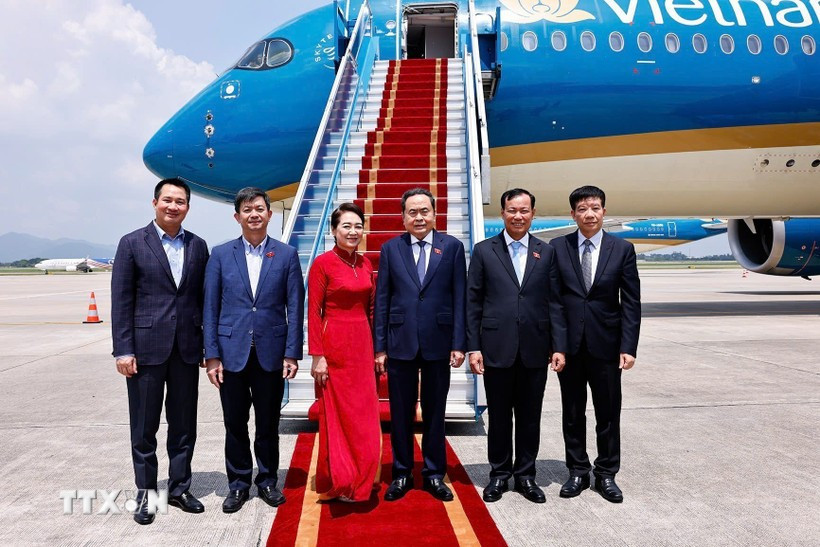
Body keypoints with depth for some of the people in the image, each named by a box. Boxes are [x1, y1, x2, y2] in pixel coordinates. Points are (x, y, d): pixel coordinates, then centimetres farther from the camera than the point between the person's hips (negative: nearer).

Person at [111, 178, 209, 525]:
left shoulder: (198, 246, 8)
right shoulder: (132, 243, -1)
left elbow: (203, 298, 9)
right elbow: (121, 301, -4)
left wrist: (209, 345, 5)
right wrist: (123, 350, -8)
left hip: (187, 349, 3)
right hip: (146, 348, -3)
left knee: (184, 425, 11)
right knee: (144, 427, 8)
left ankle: (179, 488, 26)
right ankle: (145, 492, 23)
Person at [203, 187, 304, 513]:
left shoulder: (286, 255, 2)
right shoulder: (221, 254, 3)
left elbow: (295, 307, 0)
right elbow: (210, 308, 3)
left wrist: (292, 353, -5)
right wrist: (211, 355, -3)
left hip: (271, 352, 0)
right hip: (232, 352, 1)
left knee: (268, 424, 11)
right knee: (235, 425, 10)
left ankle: (267, 481, 29)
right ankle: (238, 485, 27)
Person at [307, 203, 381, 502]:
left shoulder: (365, 263, 8)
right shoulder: (322, 263, -9)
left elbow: (370, 307, 12)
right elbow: (313, 313, -10)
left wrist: (376, 348, 9)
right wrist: (317, 356, -14)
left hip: (362, 345, 6)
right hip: (334, 345, -5)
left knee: (363, 416, 11)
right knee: (337, 415, 6)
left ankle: (360, 479, 27)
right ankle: (338, 482, 22)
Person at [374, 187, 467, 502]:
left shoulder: (452, 247, 2)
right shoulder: (390, 249, 4)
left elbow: (460, 298, 0)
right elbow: (381, 300, 3)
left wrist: (459, 343, -6)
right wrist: (380, 346, -1)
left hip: (438, 343, 0)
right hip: (400, 343, 1)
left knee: (435, 412, 12)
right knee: (401, 413, 9)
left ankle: (434, 474, 26)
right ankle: (402, 474, 25)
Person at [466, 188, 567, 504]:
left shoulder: (547, 253, 8)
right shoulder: (483, 251, 3)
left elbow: (555, 303, 6)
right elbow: (473, 303, 1)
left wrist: (559, 346, -2)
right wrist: (473, 347, -4)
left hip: (535, 350, 1)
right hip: (497, 349, -1)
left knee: (530, 417, 11)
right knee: (499, 416, 10)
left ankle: (526, 475, 26)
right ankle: (499, 474, 26)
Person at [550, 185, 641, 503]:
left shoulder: (622, 249, 2)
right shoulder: (557, 247, 2)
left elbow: (631, 302, 0)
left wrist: (628, 346, -7)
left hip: (606, 344, 0)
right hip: (569, 343, 0)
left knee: (608, 413, 9)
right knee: (572, 413, 11)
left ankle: (606, 474, 24)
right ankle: (578, 472, 25)